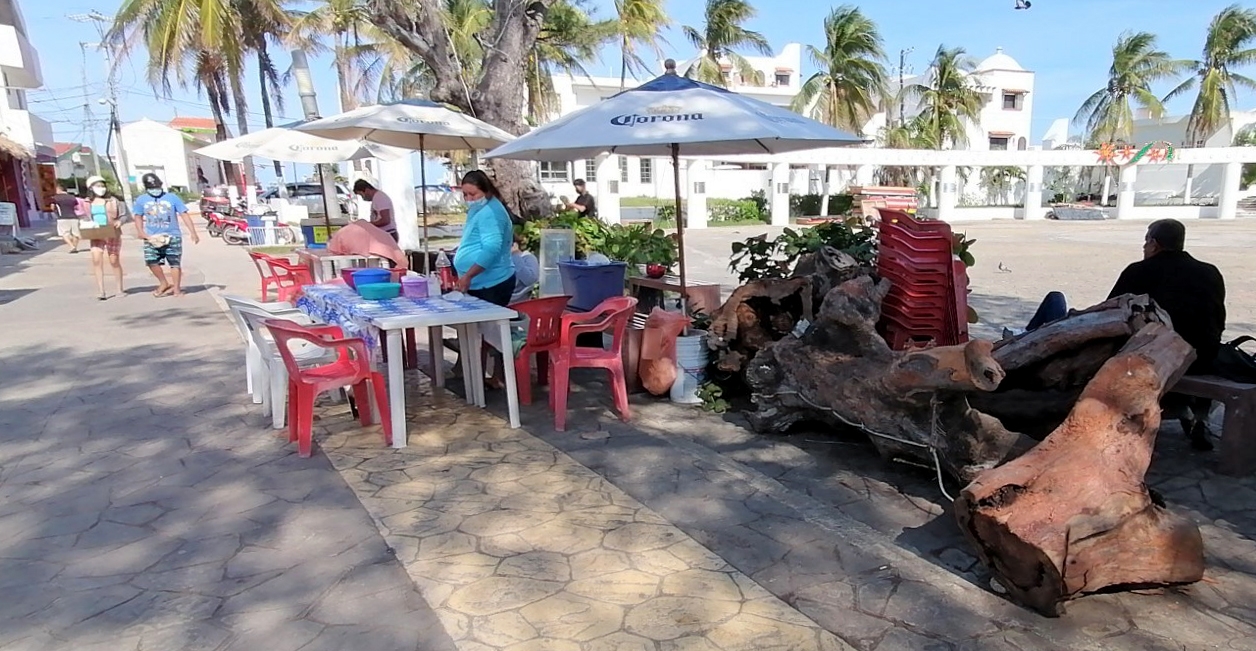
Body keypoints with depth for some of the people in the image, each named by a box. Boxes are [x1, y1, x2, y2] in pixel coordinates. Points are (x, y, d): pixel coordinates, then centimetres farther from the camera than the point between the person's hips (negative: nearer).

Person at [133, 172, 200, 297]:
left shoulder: (172, 198, 0)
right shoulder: (141, 200, 7)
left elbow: (184, 215, -2)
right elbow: (138, 217, 13)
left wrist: (193, 233, -8)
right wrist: (141, 232, -3)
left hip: (172, 236, -2)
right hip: (152, 238, 2)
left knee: (175, 263, -1)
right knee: (151, 261, -5)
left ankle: (176, 288, 8)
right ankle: (164, 283, 16)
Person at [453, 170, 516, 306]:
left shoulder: (489, 212, -15)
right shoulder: (478, 211, 17)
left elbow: (491, 249, -25)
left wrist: (468, 276, -24)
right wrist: (466, 277, 21)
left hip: (492, 284, -10)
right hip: (480, 284, 10)